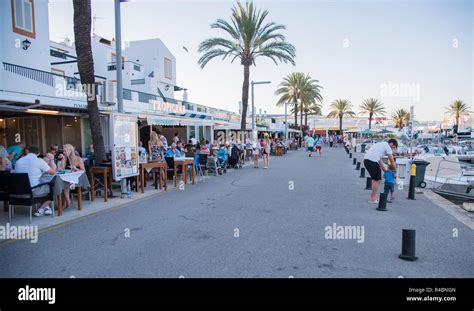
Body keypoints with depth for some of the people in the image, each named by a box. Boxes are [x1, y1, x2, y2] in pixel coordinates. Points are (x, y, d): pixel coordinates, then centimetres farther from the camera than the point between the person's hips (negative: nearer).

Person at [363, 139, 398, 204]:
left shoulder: (381, 144, 28)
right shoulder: (387, 147, 2)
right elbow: (392, 161, 3)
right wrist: (394, 170, 18)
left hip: (366, 159, 9)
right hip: (372, 161, -9)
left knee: (375, 179, 20)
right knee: (377, 180, 2)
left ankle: (372, 197, 25)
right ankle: (373, 199, 6)